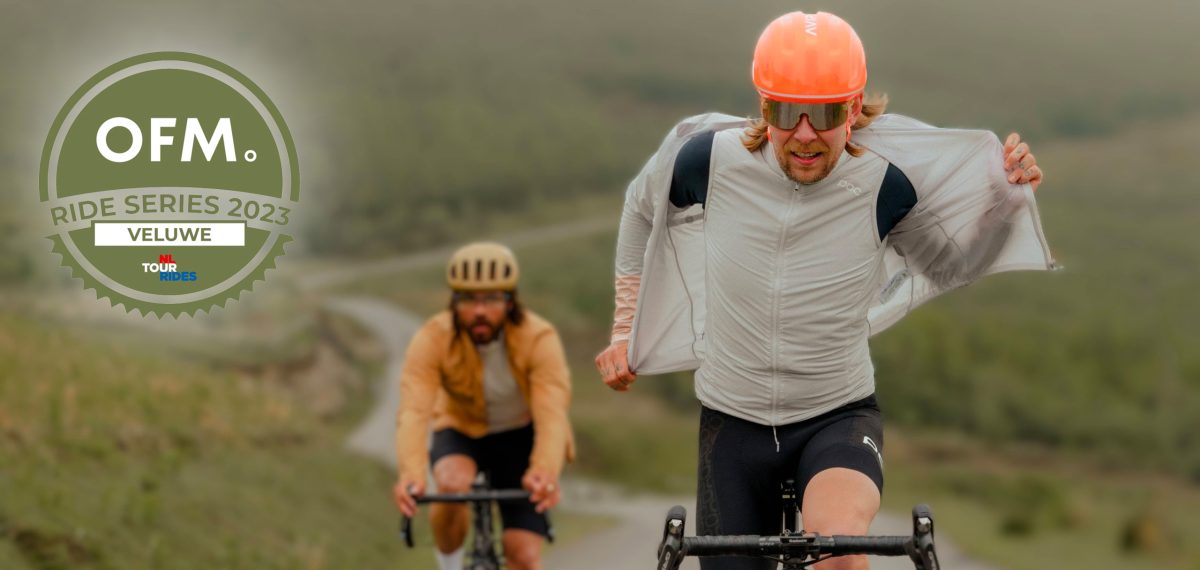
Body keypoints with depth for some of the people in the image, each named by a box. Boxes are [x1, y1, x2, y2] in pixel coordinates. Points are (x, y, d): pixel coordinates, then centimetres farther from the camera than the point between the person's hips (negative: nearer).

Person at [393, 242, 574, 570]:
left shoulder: (539, 339, -27)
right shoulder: (432, 340, -26)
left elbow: (551, 415, -39)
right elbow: (414, 412, -39)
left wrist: (545, 472, -59)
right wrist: (411, 474, -58)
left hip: (520, 436, 0)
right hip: (461, 432, 0)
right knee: (452, 485, -34)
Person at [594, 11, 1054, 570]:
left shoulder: (883, 185, -15)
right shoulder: (710, 160, -14)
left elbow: (954, 262, 5)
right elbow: (641, 211, 9)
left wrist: (1009, 194, -11)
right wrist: (625, 329, 14)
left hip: (839, 415, -2)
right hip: (733, 421, 2)